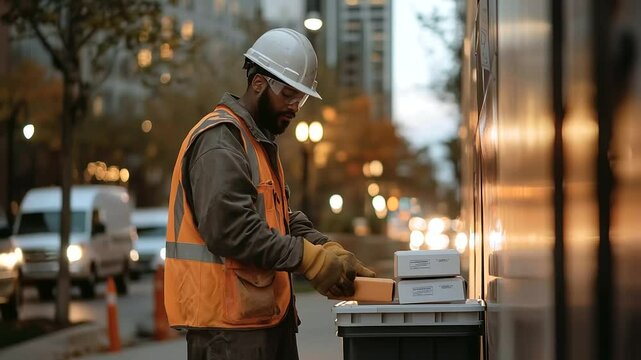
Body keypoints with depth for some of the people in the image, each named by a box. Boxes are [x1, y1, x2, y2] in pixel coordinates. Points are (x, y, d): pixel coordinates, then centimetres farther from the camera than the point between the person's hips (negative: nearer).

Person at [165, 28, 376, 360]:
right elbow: (230, 229, -24)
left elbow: (284, 219, 19)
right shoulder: (219, 141, -13)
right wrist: (311, 259, -20)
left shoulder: (260, 142, 21)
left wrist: (332, 253, 1)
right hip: (229, 321, -10)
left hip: (266, 313, 10)